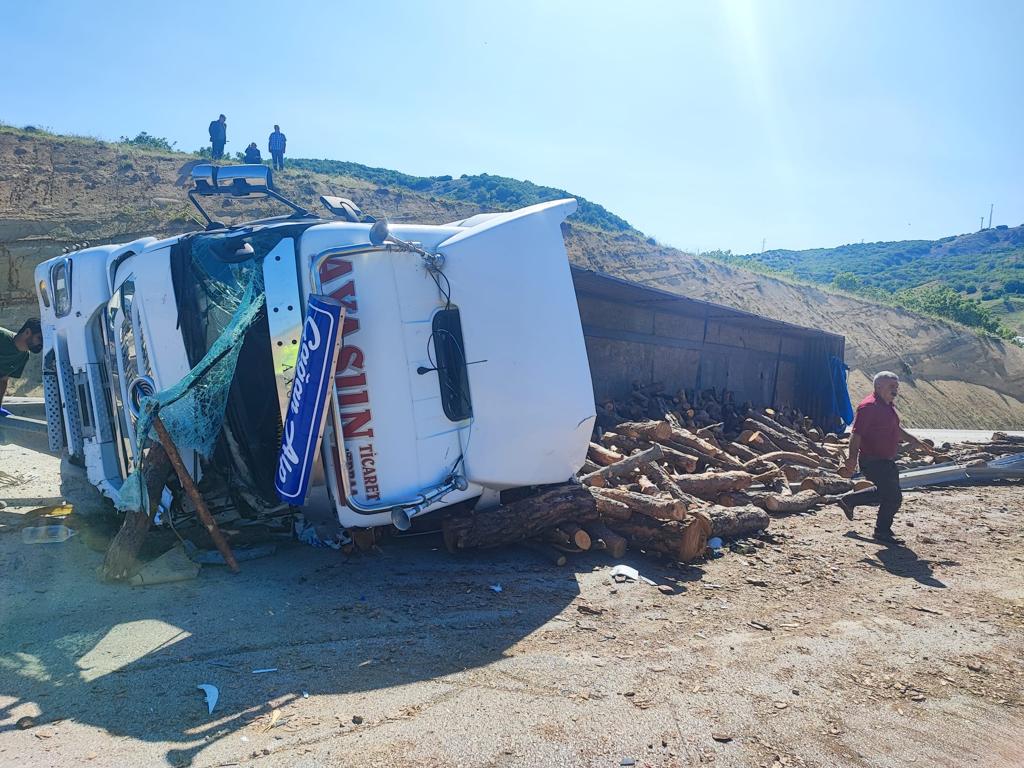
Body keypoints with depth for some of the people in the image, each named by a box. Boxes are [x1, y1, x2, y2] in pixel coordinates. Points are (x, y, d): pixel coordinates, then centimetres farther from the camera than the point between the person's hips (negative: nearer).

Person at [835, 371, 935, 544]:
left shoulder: (888, 406, 12)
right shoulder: (869, 406, -19)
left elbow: (897, 430, 27)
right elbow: (856, 435, -24)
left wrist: (917, 442, 25)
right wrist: (852, 459, -28)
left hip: (887, 461, 10)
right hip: (873, 462, -10)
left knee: (885, 493, 21)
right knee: (893, 497, -5)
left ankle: (848, 500, 32)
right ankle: (882, 532, 13)